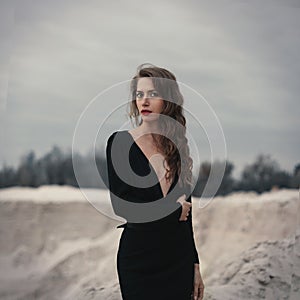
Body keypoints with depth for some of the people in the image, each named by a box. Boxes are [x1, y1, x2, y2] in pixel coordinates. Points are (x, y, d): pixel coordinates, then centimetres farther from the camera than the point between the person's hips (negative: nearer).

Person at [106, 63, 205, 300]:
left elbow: (186, 213, 7)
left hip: (180, 260, 4)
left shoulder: (178, 147, 6)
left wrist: (195, 264, 6)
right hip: (139, 260, -3)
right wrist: (173, 207, -4)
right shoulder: (120, 142, -6)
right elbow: (120, 206, -12)